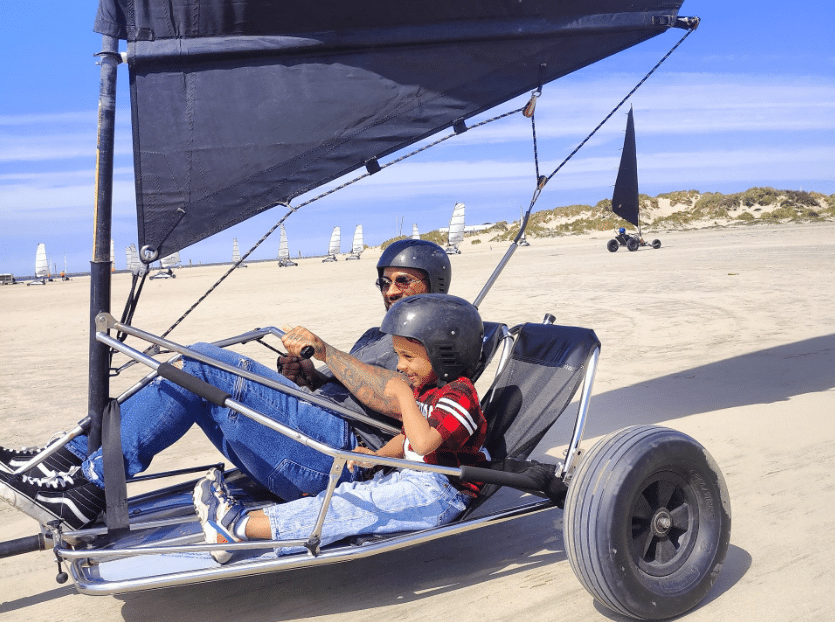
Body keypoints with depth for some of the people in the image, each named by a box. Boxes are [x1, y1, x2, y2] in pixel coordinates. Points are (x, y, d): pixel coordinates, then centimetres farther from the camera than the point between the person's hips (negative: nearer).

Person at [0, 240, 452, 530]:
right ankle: (72, 457, 2)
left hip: (345, 452, -9)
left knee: (204, 365, -18)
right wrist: (306, 378, 4)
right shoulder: (377, 337, 33)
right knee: (192, 377, 0)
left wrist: (324, 351, -10)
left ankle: (87, 494, -15)